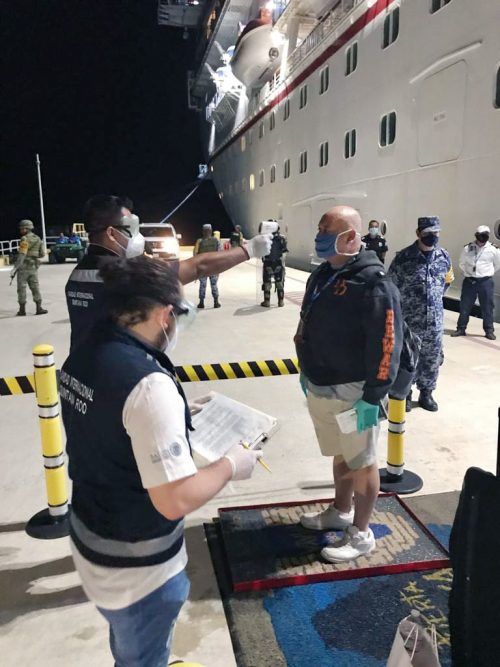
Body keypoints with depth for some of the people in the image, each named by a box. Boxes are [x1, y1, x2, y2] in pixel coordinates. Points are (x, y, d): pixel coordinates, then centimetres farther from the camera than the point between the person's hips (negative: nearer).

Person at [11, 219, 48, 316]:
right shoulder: (38, 239, 10)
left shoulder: (25, 239, -13)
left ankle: (22, 310, 6)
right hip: (34, 266, 6)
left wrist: (15, 268, -24)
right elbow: (42, 254, 14)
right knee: (35, 287, 9)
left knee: (21, 288, 2)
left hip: (24, 266, -6)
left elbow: (21, 255, -21)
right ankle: (39, 308, 4)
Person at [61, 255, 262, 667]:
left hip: (91, 538, 8)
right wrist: (231, 465, -16)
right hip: (136, 567, -8)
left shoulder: (82, 356, -6)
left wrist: (176, 417, 9)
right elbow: (175, 501, -32)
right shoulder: (148, 384, -33)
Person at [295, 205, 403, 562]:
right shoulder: (322, 275, 9)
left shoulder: (374, 284, -19)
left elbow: (386, 345, -22)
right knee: (340, 456, 24)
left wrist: (373, 397, -21)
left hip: (352, 394, -8)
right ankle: (340, 512, 43)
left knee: (361, 463, 9)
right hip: (319, 390, 8)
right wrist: (306, 373, 19)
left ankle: (361, 534, 25)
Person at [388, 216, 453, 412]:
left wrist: (434, 298, 15)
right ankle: (404, 393, 27)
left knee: (432, 360, 13)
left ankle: (426, 393, 32)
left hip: (435, 323, 4)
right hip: (408, 322, -3)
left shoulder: (444, 256, 2)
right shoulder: (403, 257, -12)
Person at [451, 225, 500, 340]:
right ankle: (461, 329, 17)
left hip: (486, 282, -1)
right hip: (469, 282, 1)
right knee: (465, 306, 6)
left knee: (487, 307, 4)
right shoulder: (467, 248, -2)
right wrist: (466, 273, 5)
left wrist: (488, 273, 8)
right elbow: (461, 263, 12)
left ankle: (489, 331, 15)